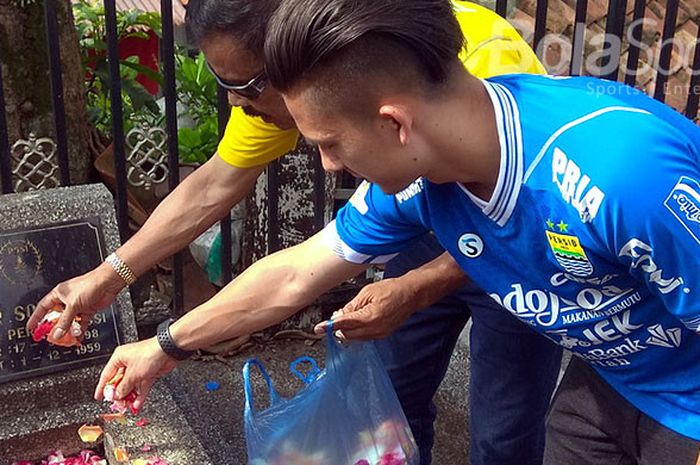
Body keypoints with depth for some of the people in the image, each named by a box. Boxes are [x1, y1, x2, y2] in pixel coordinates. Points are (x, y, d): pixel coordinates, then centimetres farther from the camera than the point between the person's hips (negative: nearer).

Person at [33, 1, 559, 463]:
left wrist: (415, 290, -39)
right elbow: (212, 189, -8)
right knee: (392, 396, 13)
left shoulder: (480, 62, -37)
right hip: (430, 229, 5)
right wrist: (107, 277, -8)